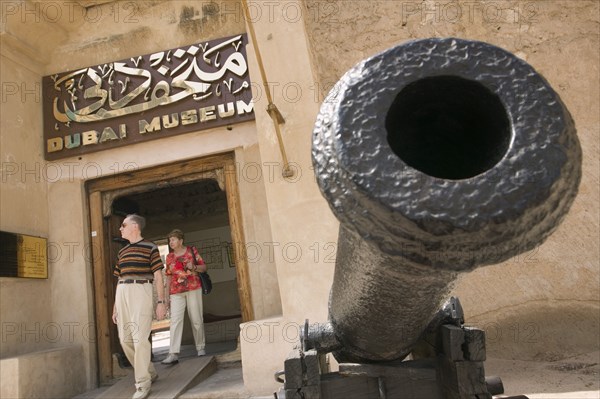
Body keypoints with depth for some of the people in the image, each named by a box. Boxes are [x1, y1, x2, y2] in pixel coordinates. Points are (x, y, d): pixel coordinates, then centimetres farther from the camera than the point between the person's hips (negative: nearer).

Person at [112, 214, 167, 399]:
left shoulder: (149, 247, 0)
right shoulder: (122, 251, 19)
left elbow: (158, 276, -3)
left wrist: (161, 301, -8)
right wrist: (115, 305, 18)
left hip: (141, 290, -7)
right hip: (122, 293, 7)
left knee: (140, 338, -9)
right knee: (125, 339, 8)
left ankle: (143, 383, 2)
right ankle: (149, 373, 25)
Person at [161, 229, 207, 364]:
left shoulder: (192, 251, 5)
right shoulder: (169, 257, 12)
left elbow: (204, 267, 7)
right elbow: (168, 277, 14)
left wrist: (194, 267, -13)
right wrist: (168, 295, 9)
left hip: (193, 289, -2)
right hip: (176, 292, 2)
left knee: (197, 319, 1)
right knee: (175, 320, -10)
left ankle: (200, 347, 17)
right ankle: (173, 354, -13)